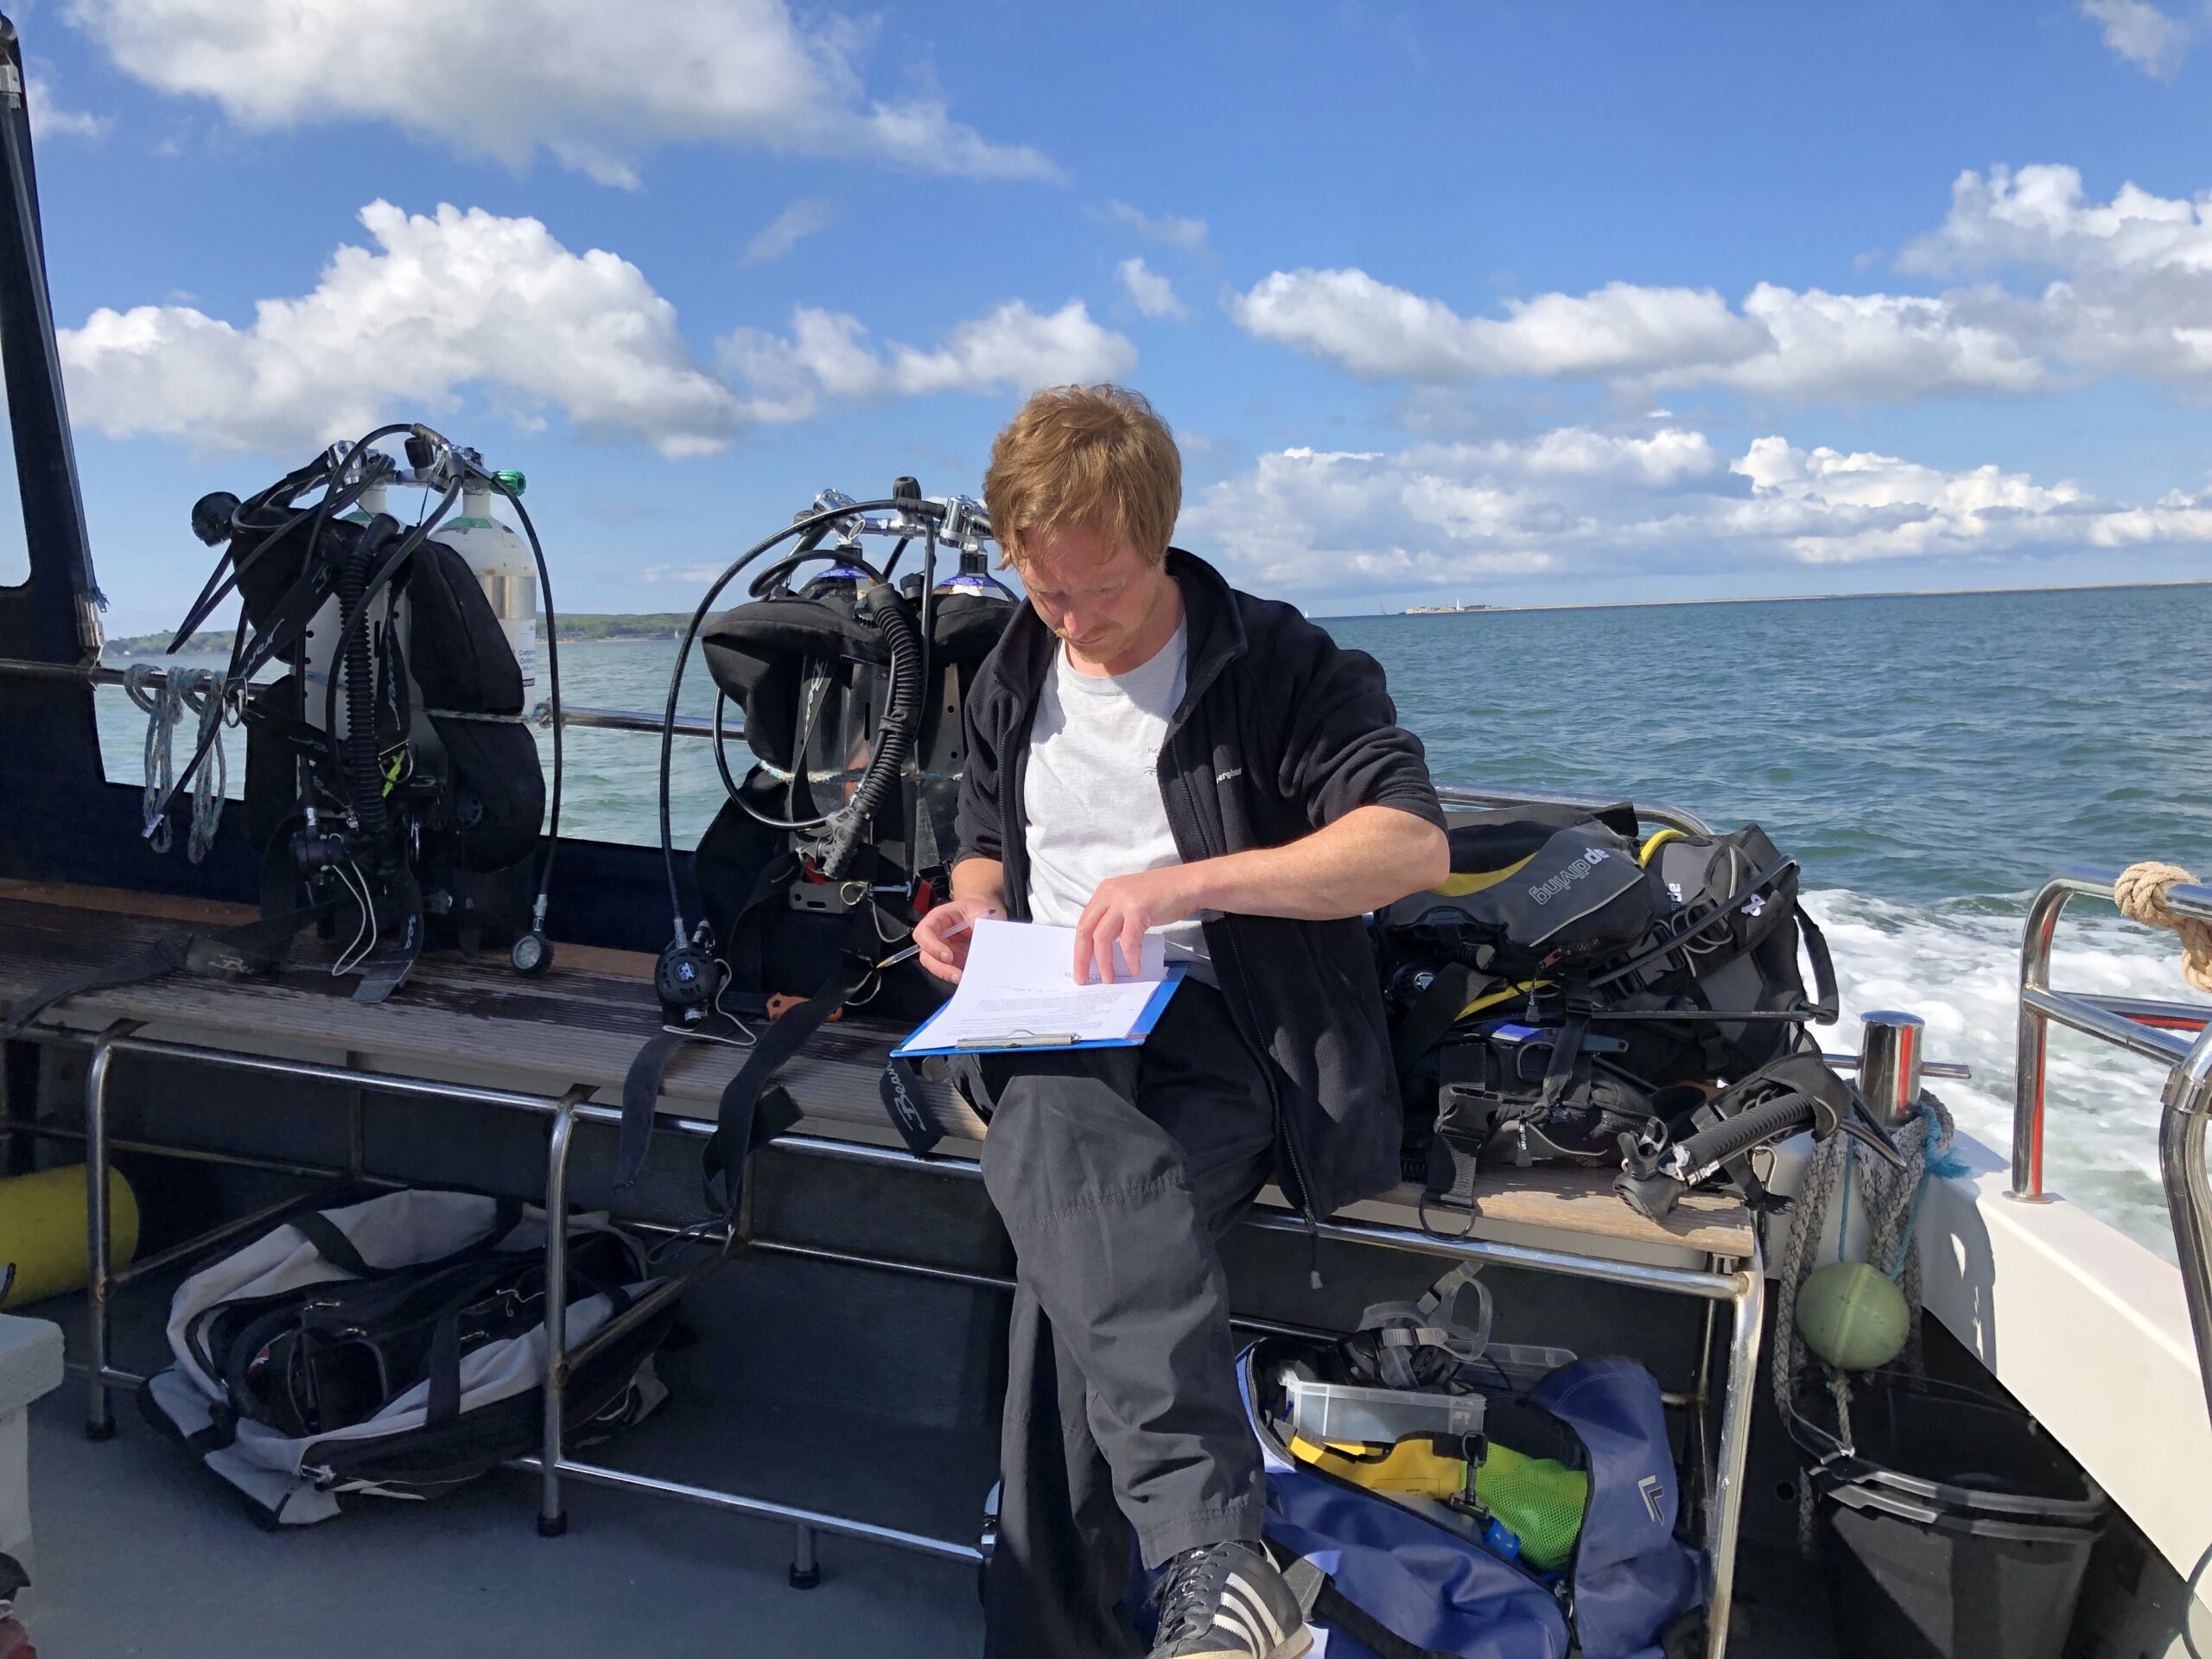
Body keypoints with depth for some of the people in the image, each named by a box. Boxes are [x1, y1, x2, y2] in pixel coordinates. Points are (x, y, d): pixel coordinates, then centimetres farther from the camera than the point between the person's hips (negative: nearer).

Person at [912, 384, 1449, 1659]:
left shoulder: (1280, 663, 1)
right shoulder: (1012, 684, 19)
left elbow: (1415, 843, -12)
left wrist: (1190, 881, -22)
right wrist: (971, 908, 8)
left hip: (1222, 1033, -4)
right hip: (1048, 1033, 4)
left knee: (1058, 1155, -36)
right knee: (1065, 1142, -34)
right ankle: (1214, 1555, -42)